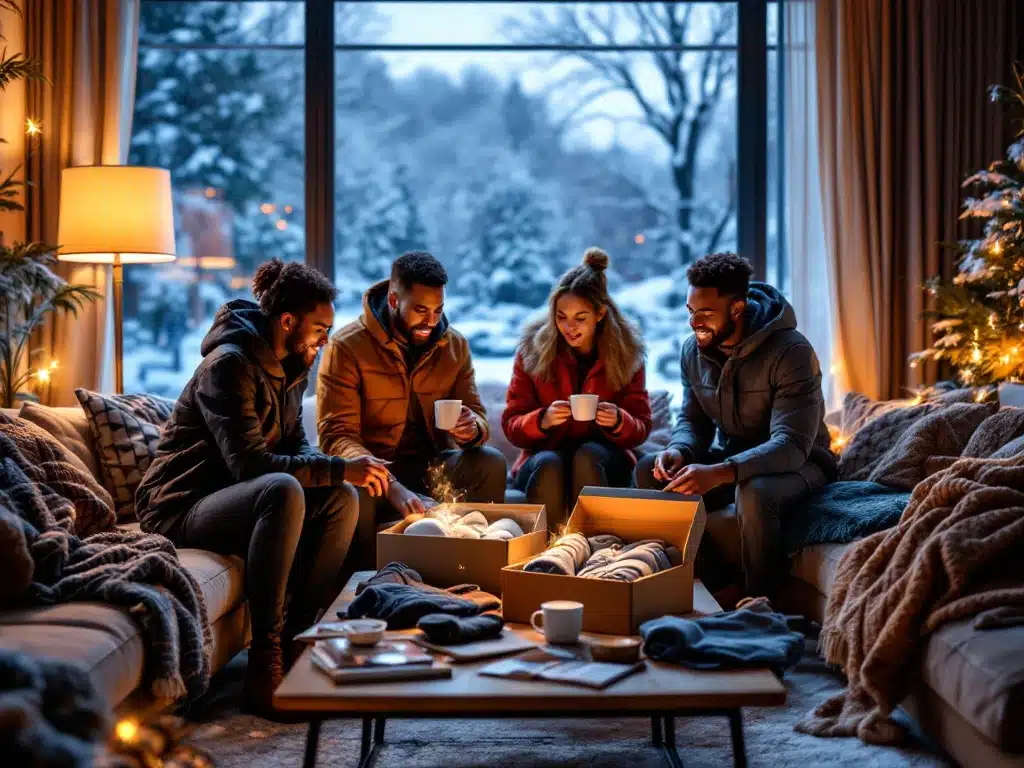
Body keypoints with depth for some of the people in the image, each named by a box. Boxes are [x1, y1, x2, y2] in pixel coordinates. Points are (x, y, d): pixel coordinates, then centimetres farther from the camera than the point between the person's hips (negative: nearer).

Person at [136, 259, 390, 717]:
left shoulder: (287, 368, 8)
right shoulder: (230, 364, -21)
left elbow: (295, 444, 13)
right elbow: (250, 463, -29)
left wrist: (336, 471, -9)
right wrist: (339, 468, -28)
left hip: (231, 499, 9)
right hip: (180, 508, -9)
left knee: (342, 501, -8)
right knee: (283, 491, -36)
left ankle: (298, 639, -7)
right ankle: (264, 664, -34)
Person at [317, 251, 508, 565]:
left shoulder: (455, 345, 5)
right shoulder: (346, 347, -11)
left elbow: (476, 413, 10)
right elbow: (336, 434, -18)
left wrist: (472, 428, -20)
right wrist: (393, 487, -36)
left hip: (432, 465, 4)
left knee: (491, 462, -25)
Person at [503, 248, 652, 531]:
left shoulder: (626, 354, -1)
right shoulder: (532, 350, -2)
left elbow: (641, 429, 0)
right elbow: (511, 426, -3)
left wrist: (618, 422, -24)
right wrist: (543, 420, -25)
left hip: (602, 460, 0)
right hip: (542, 458, 0)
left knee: (587, 455, -33)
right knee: (549, 464, -34)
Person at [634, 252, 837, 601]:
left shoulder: (791, 352, -26)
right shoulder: (694, 350, -4)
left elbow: (791, 444, -33)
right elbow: (693, 421, 6)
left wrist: (718, 473, -48)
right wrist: (679, 451, -20)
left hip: (796, 461, -6)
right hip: (732, 456, 6)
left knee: (754, 493, -39)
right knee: (649, 470, -14)